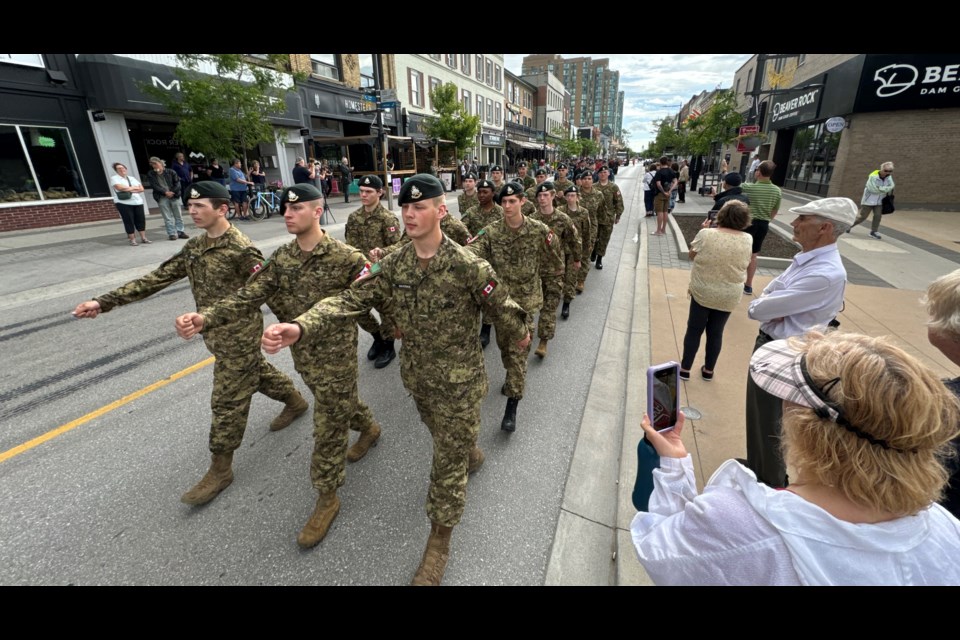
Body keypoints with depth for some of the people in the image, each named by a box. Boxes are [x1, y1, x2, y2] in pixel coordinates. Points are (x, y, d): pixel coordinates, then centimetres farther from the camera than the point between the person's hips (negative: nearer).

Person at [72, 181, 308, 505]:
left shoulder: (242, 250, -20)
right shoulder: (195, 246, 6)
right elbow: (159, 277, 7)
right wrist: (104, 302, 3)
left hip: (239, 336, -8)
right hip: (216, 333, 8)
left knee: (227, 402, 1)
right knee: (256, 372, 24)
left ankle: (220, 469, 16)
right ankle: (295, 401, 49)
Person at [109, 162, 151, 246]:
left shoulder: (132, 178, 18)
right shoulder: (114, 178, 2)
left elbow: (141, 189, 9)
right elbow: (120, 188, -14)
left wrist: (128, 189, -5)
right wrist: (134, 187, -3)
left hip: (137, 202, 5)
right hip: (124, 203, -4)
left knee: (141, 220, 1)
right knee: (129, 221, -4)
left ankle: (143, 238, 7)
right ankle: (132, 240, 1)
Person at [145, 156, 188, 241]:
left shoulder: (170, 172, 4)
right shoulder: (150, 175, 7)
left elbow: (177, 183, 0)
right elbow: (154, 186, -2)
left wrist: (173, 192, -11)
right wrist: (165, 192, -13)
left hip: (174, 196, 0)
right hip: (162, 198, 0)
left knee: (178, 216, 5)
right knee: (168, 217, -1)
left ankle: (180, 232, 14)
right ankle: (172, 233, 2)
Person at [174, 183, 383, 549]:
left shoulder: (346, 258, -18)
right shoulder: (281, 258, -1)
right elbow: (249, 296, -10)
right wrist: (204, 318, -21)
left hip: (336, 353, -6)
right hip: (303, 353, 6)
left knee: (329, 427, 4)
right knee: (339, 402, 27)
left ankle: (327, 498, 22)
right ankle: (369, 428, 57)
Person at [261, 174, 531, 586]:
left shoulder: (467, 266, -23)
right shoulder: (393, 265, -8)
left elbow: (503, 309, -11)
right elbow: (350, 300, -18)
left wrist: (520, 336, 5)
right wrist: (299, 328, -34)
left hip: (458, 382, -5)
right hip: (417, 377, 5)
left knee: (448, 462, 8)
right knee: (444, 440, 30)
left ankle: (439, 542, 30)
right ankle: (472, 455, 65)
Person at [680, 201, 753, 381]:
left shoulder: (706, 234, -16)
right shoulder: (748, 239, -7)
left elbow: (692, 255, 0)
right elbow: (744, 264, 11)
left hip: (702, 292, -2)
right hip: (730, 296, 2)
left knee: (694, 330, 11)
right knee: (716, 332, 16)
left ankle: (685, 369, 19)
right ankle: (708, 370, 29)